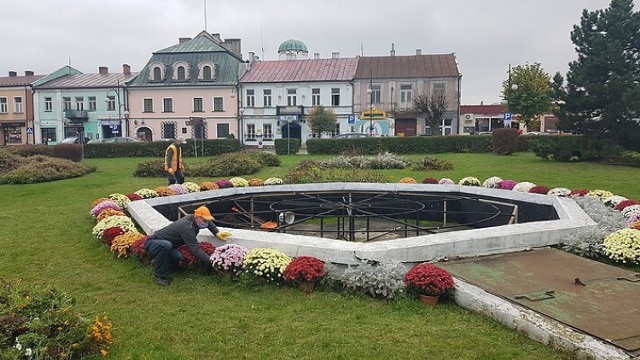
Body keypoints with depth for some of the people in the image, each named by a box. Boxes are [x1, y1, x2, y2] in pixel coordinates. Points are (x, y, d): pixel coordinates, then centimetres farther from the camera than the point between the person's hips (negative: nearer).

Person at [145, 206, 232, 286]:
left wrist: (217, 233, 4)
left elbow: (208, 222, 18)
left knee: (178, 257, -20)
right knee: (166, 245, -39)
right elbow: (195, 249, -34)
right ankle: (160, 276, -19)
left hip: (165, 244, 8)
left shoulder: (192, 218, -5)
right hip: (152, 243, -8)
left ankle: (157, 262, 12)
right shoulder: (186, 227, -31)